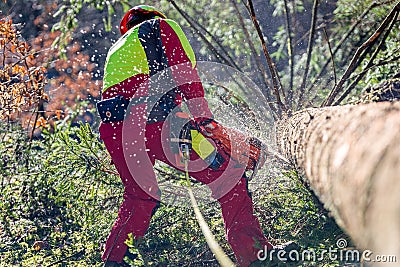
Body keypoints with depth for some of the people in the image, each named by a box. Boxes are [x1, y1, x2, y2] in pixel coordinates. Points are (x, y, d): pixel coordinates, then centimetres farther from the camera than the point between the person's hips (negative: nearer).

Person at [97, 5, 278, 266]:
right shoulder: (160, 27, 16)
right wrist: (204, 117, -11)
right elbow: (183, 71, -1)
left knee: (140, 197, 29)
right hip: (151, 120, -7)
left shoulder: (116, 51, 36)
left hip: (113, 129, 7)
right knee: (228, 171, 0)